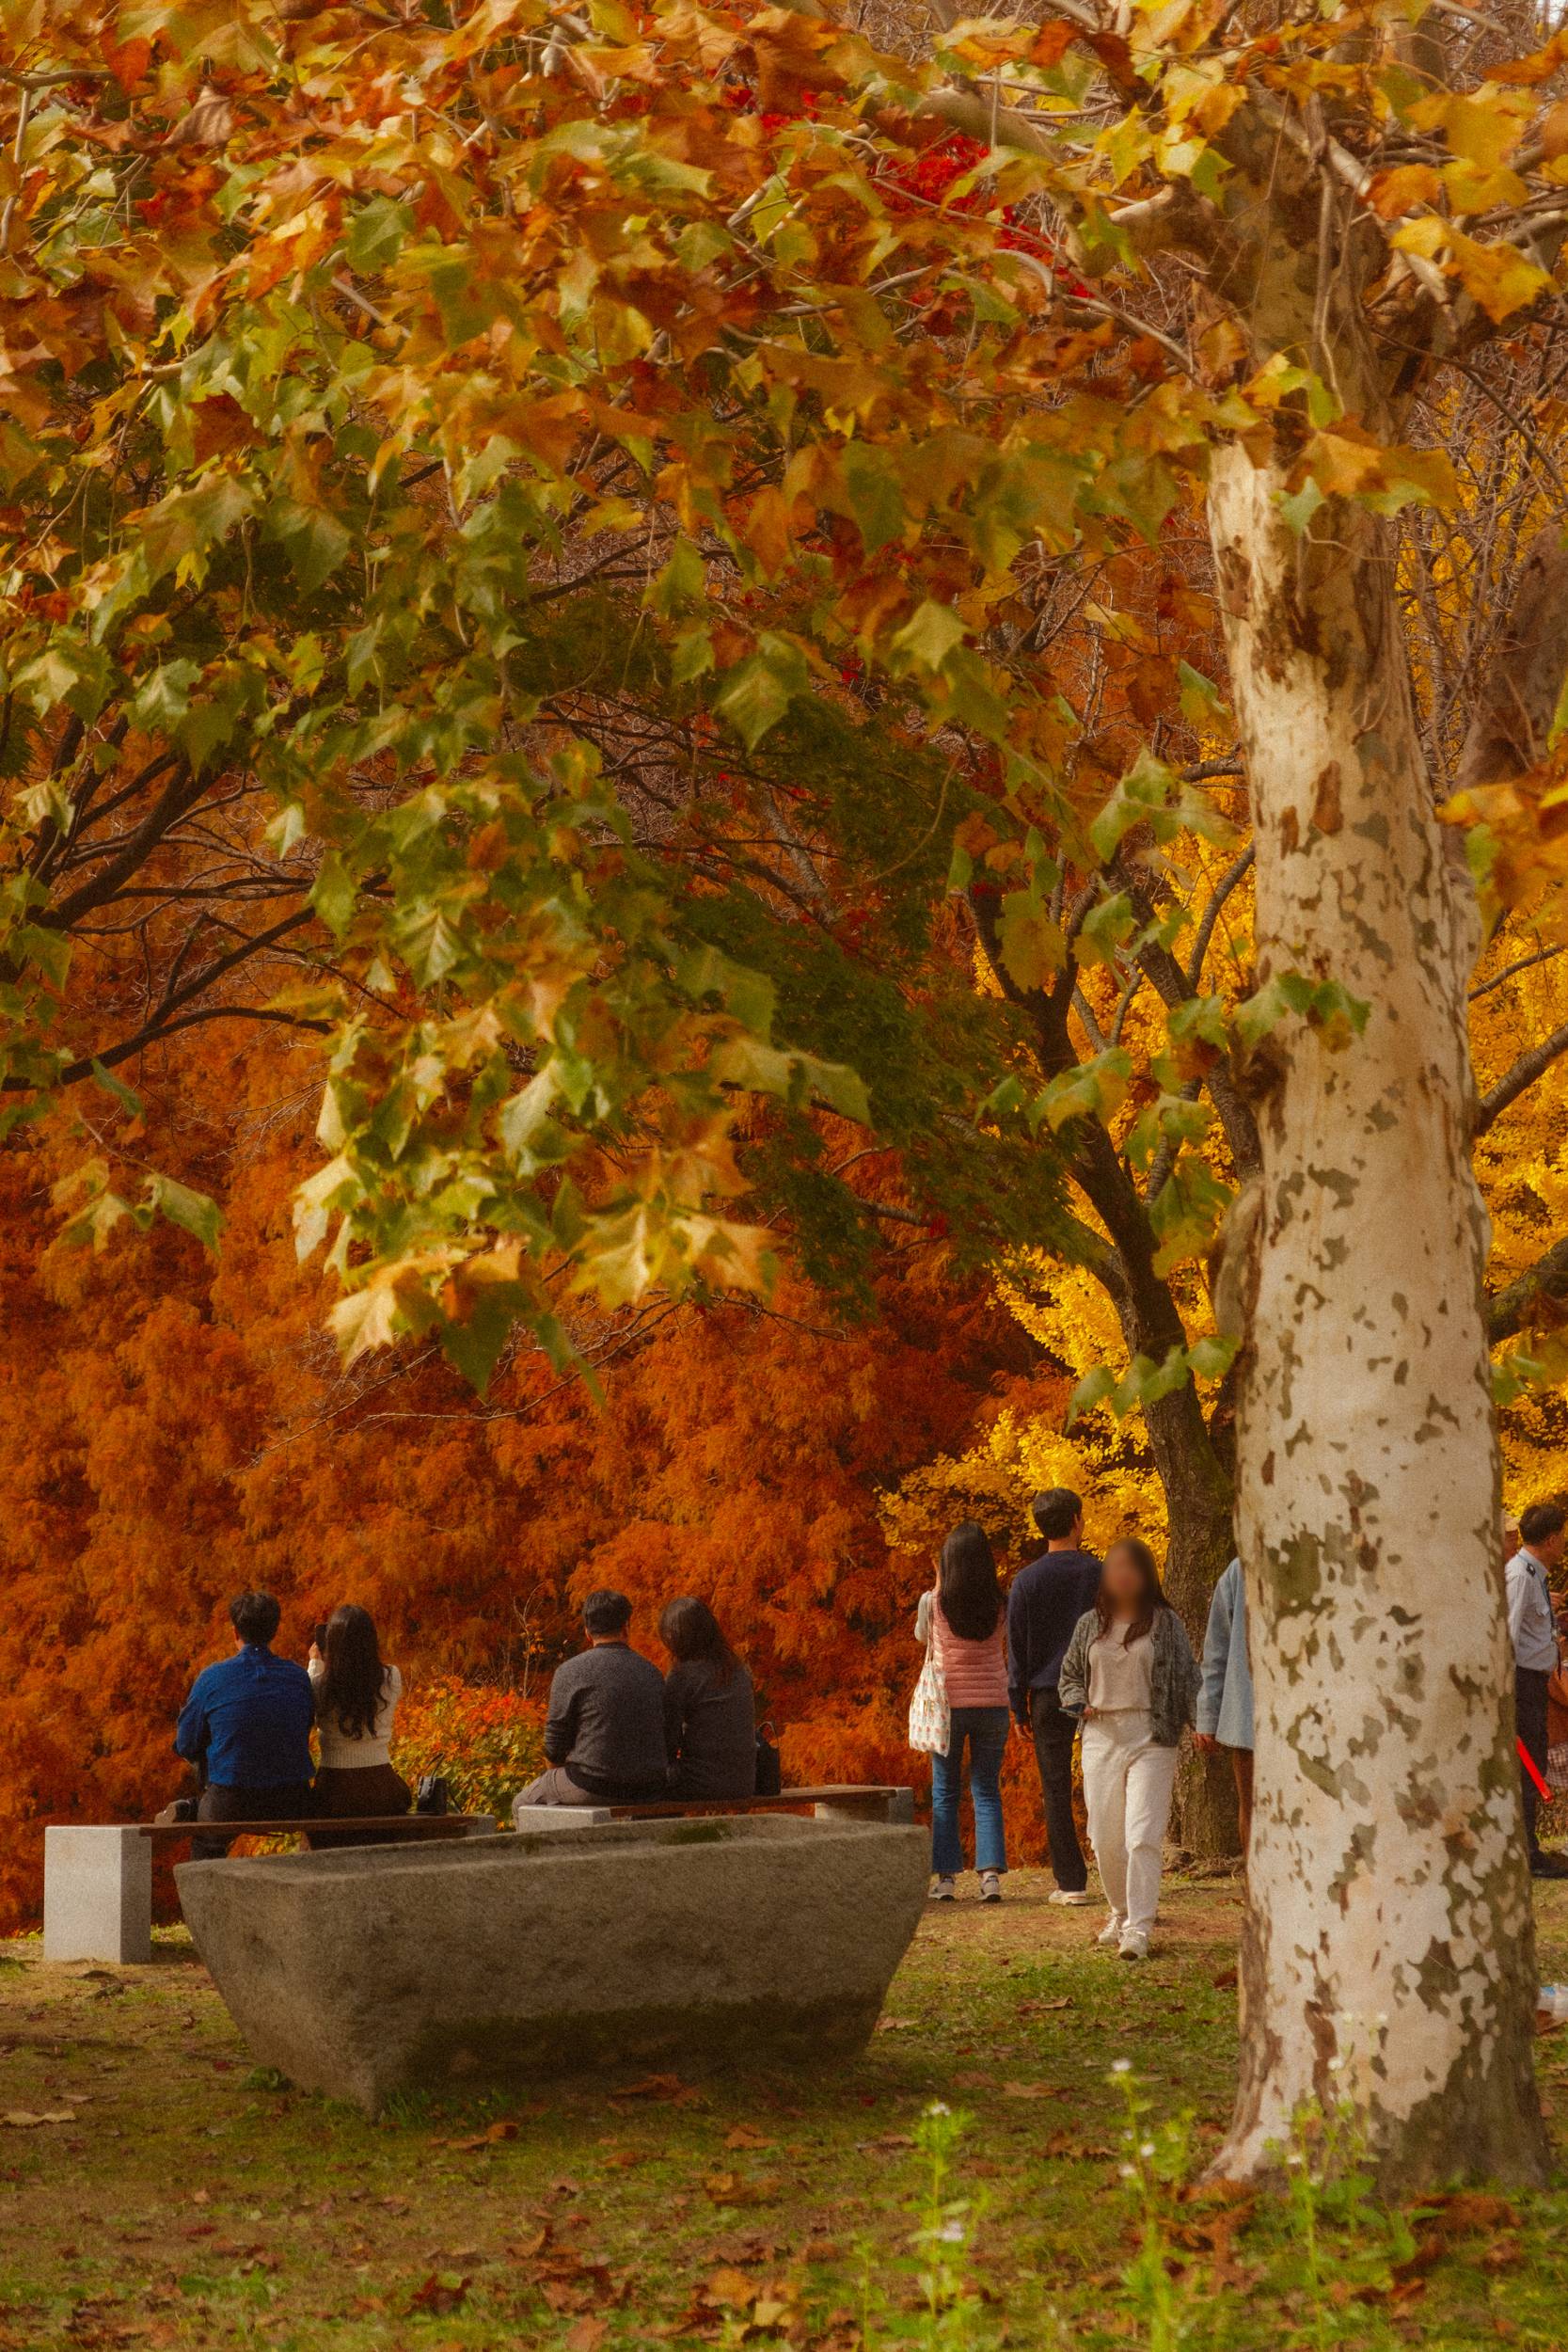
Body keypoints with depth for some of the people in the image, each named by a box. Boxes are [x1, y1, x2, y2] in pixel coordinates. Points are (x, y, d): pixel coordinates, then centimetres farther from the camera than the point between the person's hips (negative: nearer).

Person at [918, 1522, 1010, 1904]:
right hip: (992, 1703, 1)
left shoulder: (934, 1603, -9)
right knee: (987, 1791, 9)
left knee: (944, 1793, 9)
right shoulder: (1001, 1604, -5)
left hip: (948, 1704, -1)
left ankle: (945, 1877, 5)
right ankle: (991, 1873, -2)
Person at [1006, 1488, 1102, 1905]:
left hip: (1049, 1697, -1)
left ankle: (1071, 1882, 1)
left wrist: (1020, 1708, 6)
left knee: (1056, 1790, 2)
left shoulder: (1026, 1581, -1)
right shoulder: (1098, 1573, 1)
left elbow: (1018, 1650, 0)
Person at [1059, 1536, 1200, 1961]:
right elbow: (1070, 1674, 21)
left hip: (1151, 1738, -4)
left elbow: (1187, 1677, 2)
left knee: (1143, 1836, -13)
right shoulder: (1090, 1624, 11)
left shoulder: (1165, 1623, 1)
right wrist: (1079, 1703, 1)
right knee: (1105, 1838, 7)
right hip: (1101, 1736, 4)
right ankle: (1121, 1913, 27)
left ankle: (1139, 1928, -12)